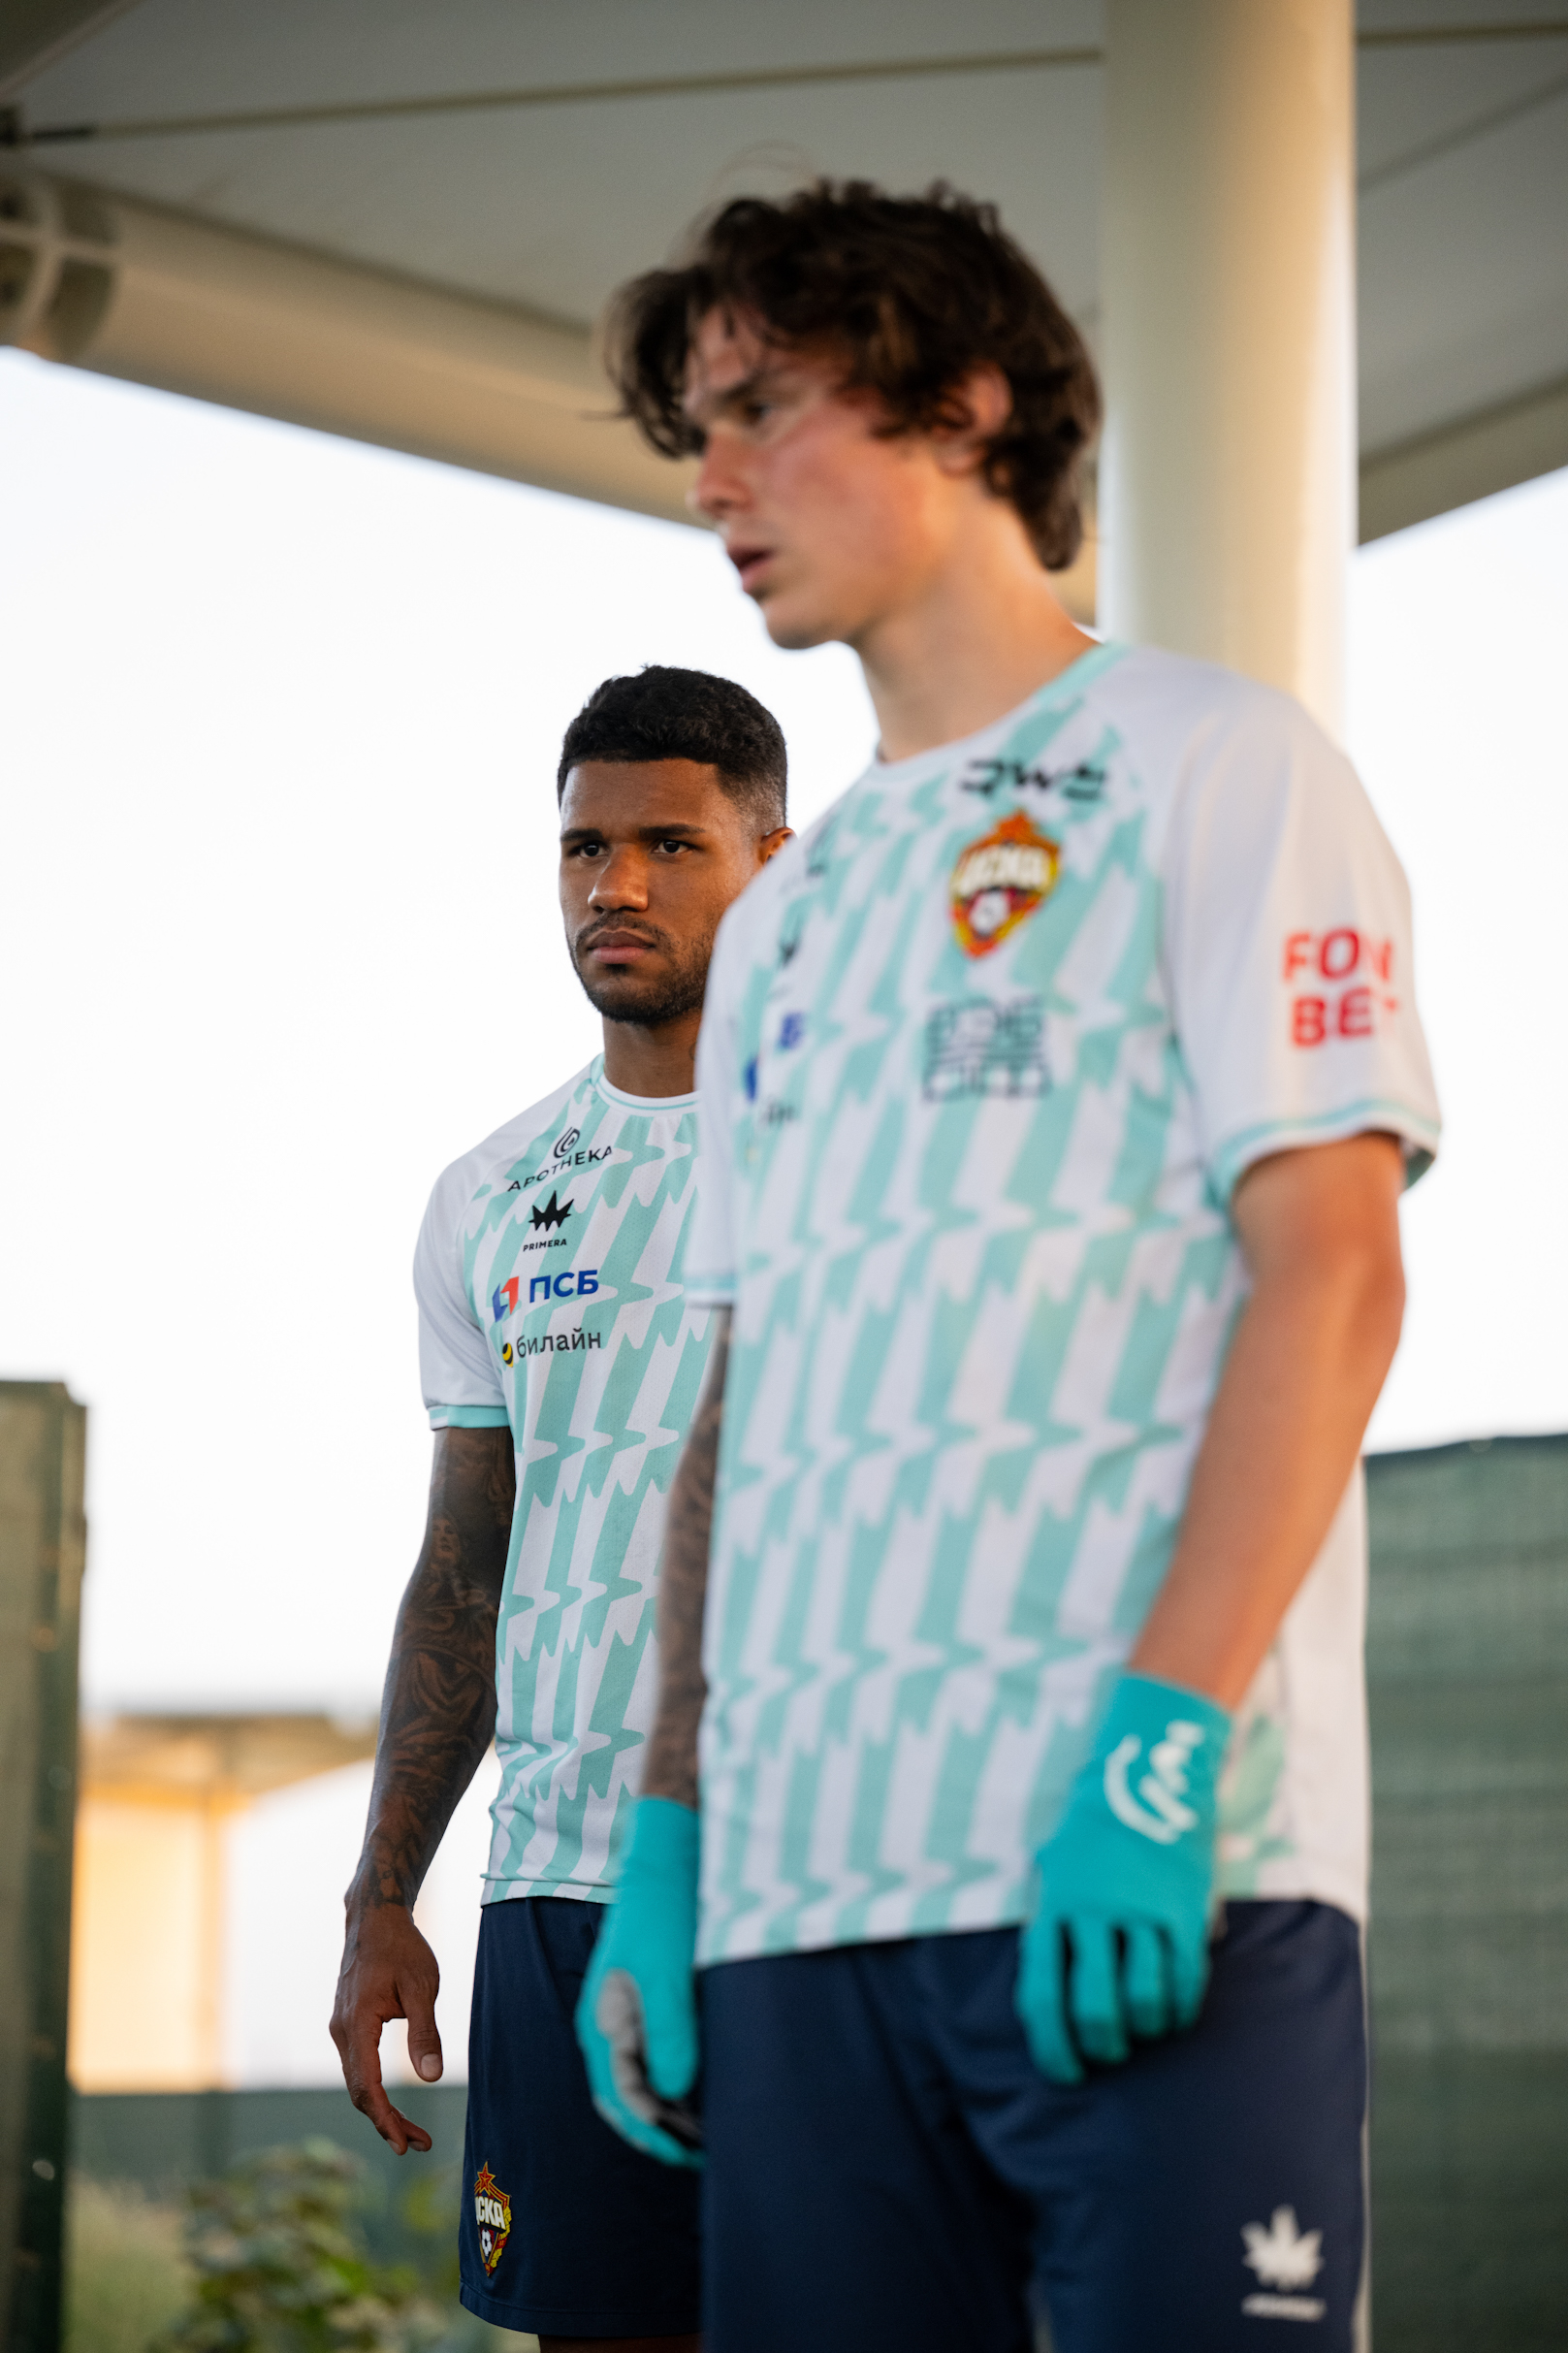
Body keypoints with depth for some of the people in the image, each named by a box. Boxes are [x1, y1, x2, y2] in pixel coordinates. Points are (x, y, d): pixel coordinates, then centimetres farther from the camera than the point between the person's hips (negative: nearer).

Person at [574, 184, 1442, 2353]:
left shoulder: (1204, 764, 4)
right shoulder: (784, 920, 23)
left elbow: (1331, 1276, -7)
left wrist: (1163, 1742, -18)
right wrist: (664, 1836, 11)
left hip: (1158, 1886, -6)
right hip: (792, 1895, 6)